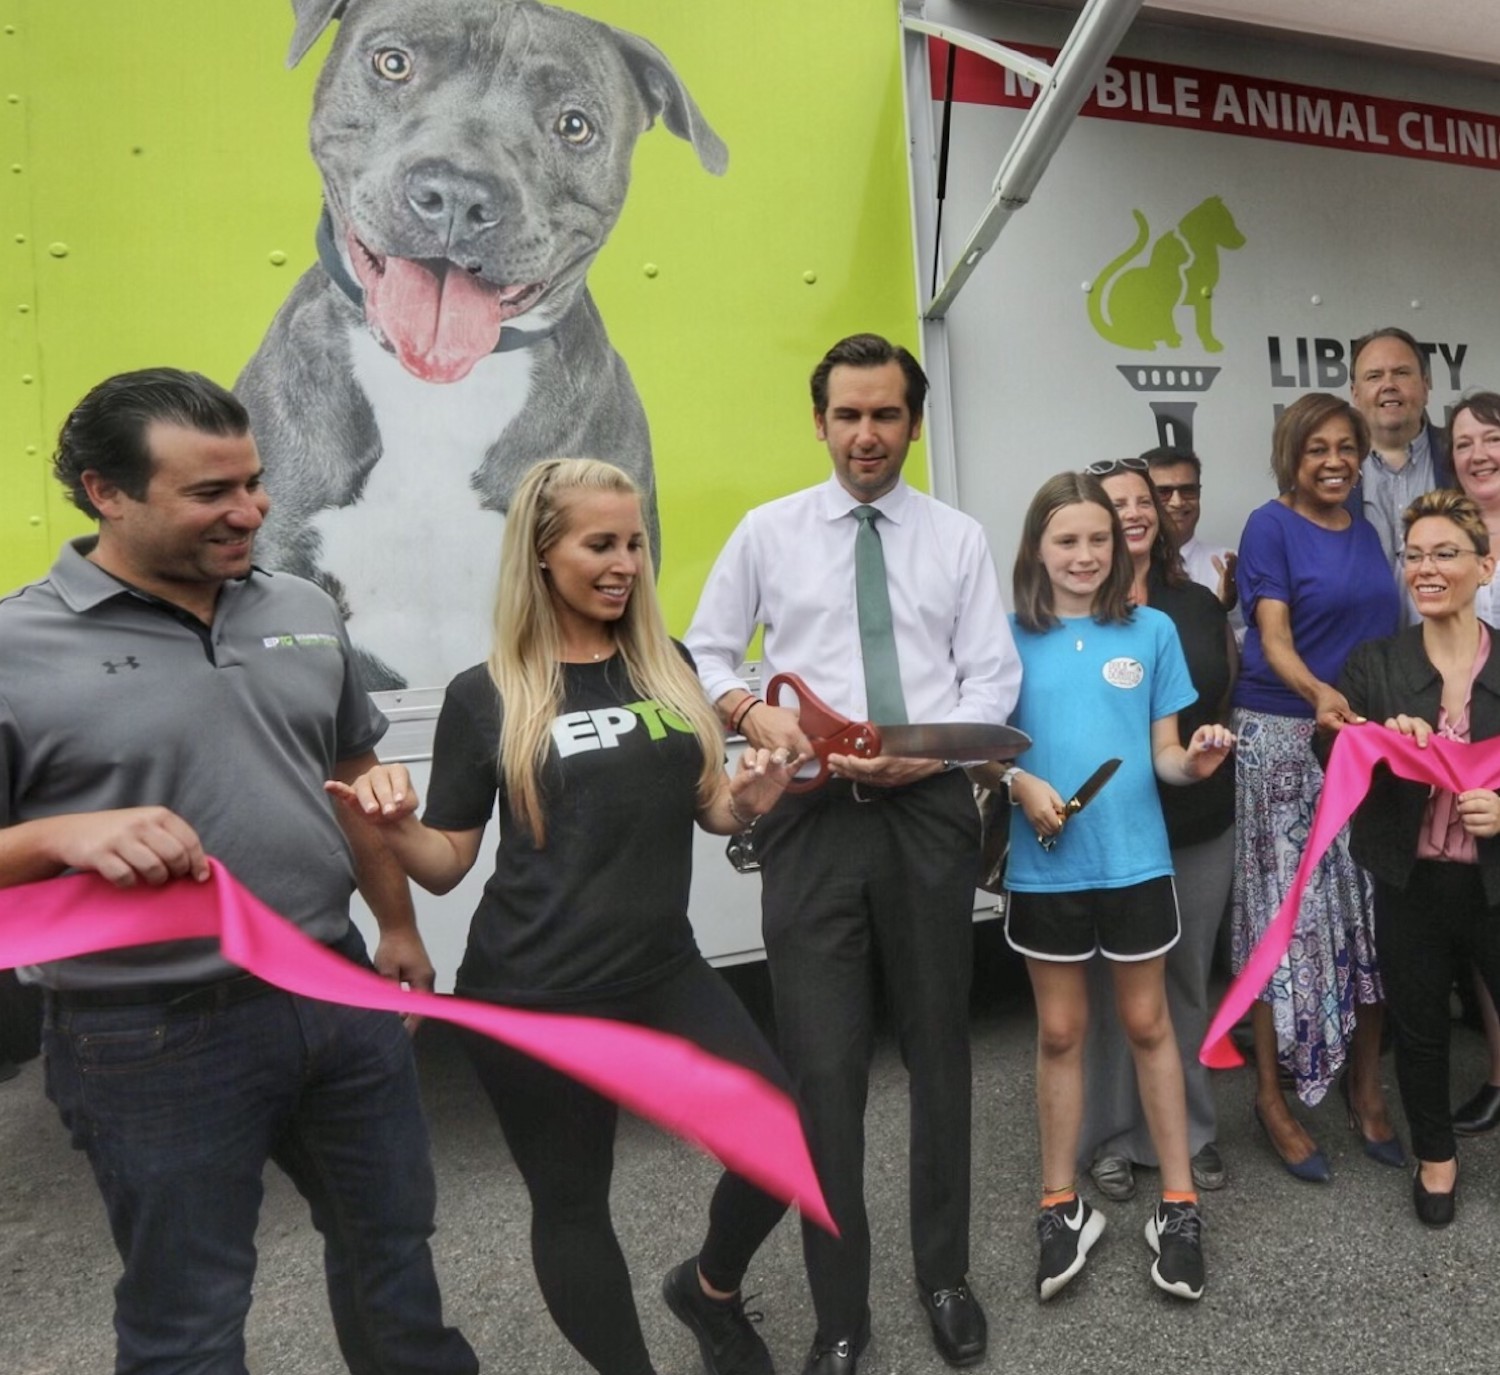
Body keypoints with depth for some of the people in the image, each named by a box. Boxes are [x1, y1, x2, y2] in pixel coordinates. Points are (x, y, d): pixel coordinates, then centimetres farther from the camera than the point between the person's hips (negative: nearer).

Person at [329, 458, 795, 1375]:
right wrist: (396, 826, -23)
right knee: (572, 1198, 13)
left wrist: (750, 800, -9)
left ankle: (710, 1290, 37)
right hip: (535, 997, -3)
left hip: (663, 972, 4)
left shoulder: (669, 665, 2)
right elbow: (449, 864, -3)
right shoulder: (486, 695, -7)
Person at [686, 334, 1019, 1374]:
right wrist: (756, 714, -13)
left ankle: (945, 1275, 37)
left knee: (938, 1047, 14)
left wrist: (924, 748, -17)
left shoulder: (959, 538, 7)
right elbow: (702, 655, 7)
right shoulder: (767, 532, 6)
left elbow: (993, 678, 1)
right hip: (814, 815, -1)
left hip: (931, 809, 1)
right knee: (824, 1067, 3)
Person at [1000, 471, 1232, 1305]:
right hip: (1046, 865, 0)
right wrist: (1021, 784, -18)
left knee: (1148, 1024, 13)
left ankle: (1179, 1204, 28)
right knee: (1061, 1032, 12)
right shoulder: (1011, 637, -2)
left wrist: (1193, 762, -19)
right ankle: (1062, 1206, 27)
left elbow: (1164, 752, 2)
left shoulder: (1152, 631, 0)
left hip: (1135, 858, 0)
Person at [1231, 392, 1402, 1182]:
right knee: (1284, 911, -2)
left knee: (1366, 910, 7)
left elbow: (1389, 635, 19)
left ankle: (1364, 1087, 23)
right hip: (1282, 738, -5)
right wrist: (1318, 693, -31)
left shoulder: (1368, 532, 14)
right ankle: (1272, 1098, 10)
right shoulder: (1270, 525, -3)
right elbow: (1273, 637, -13)